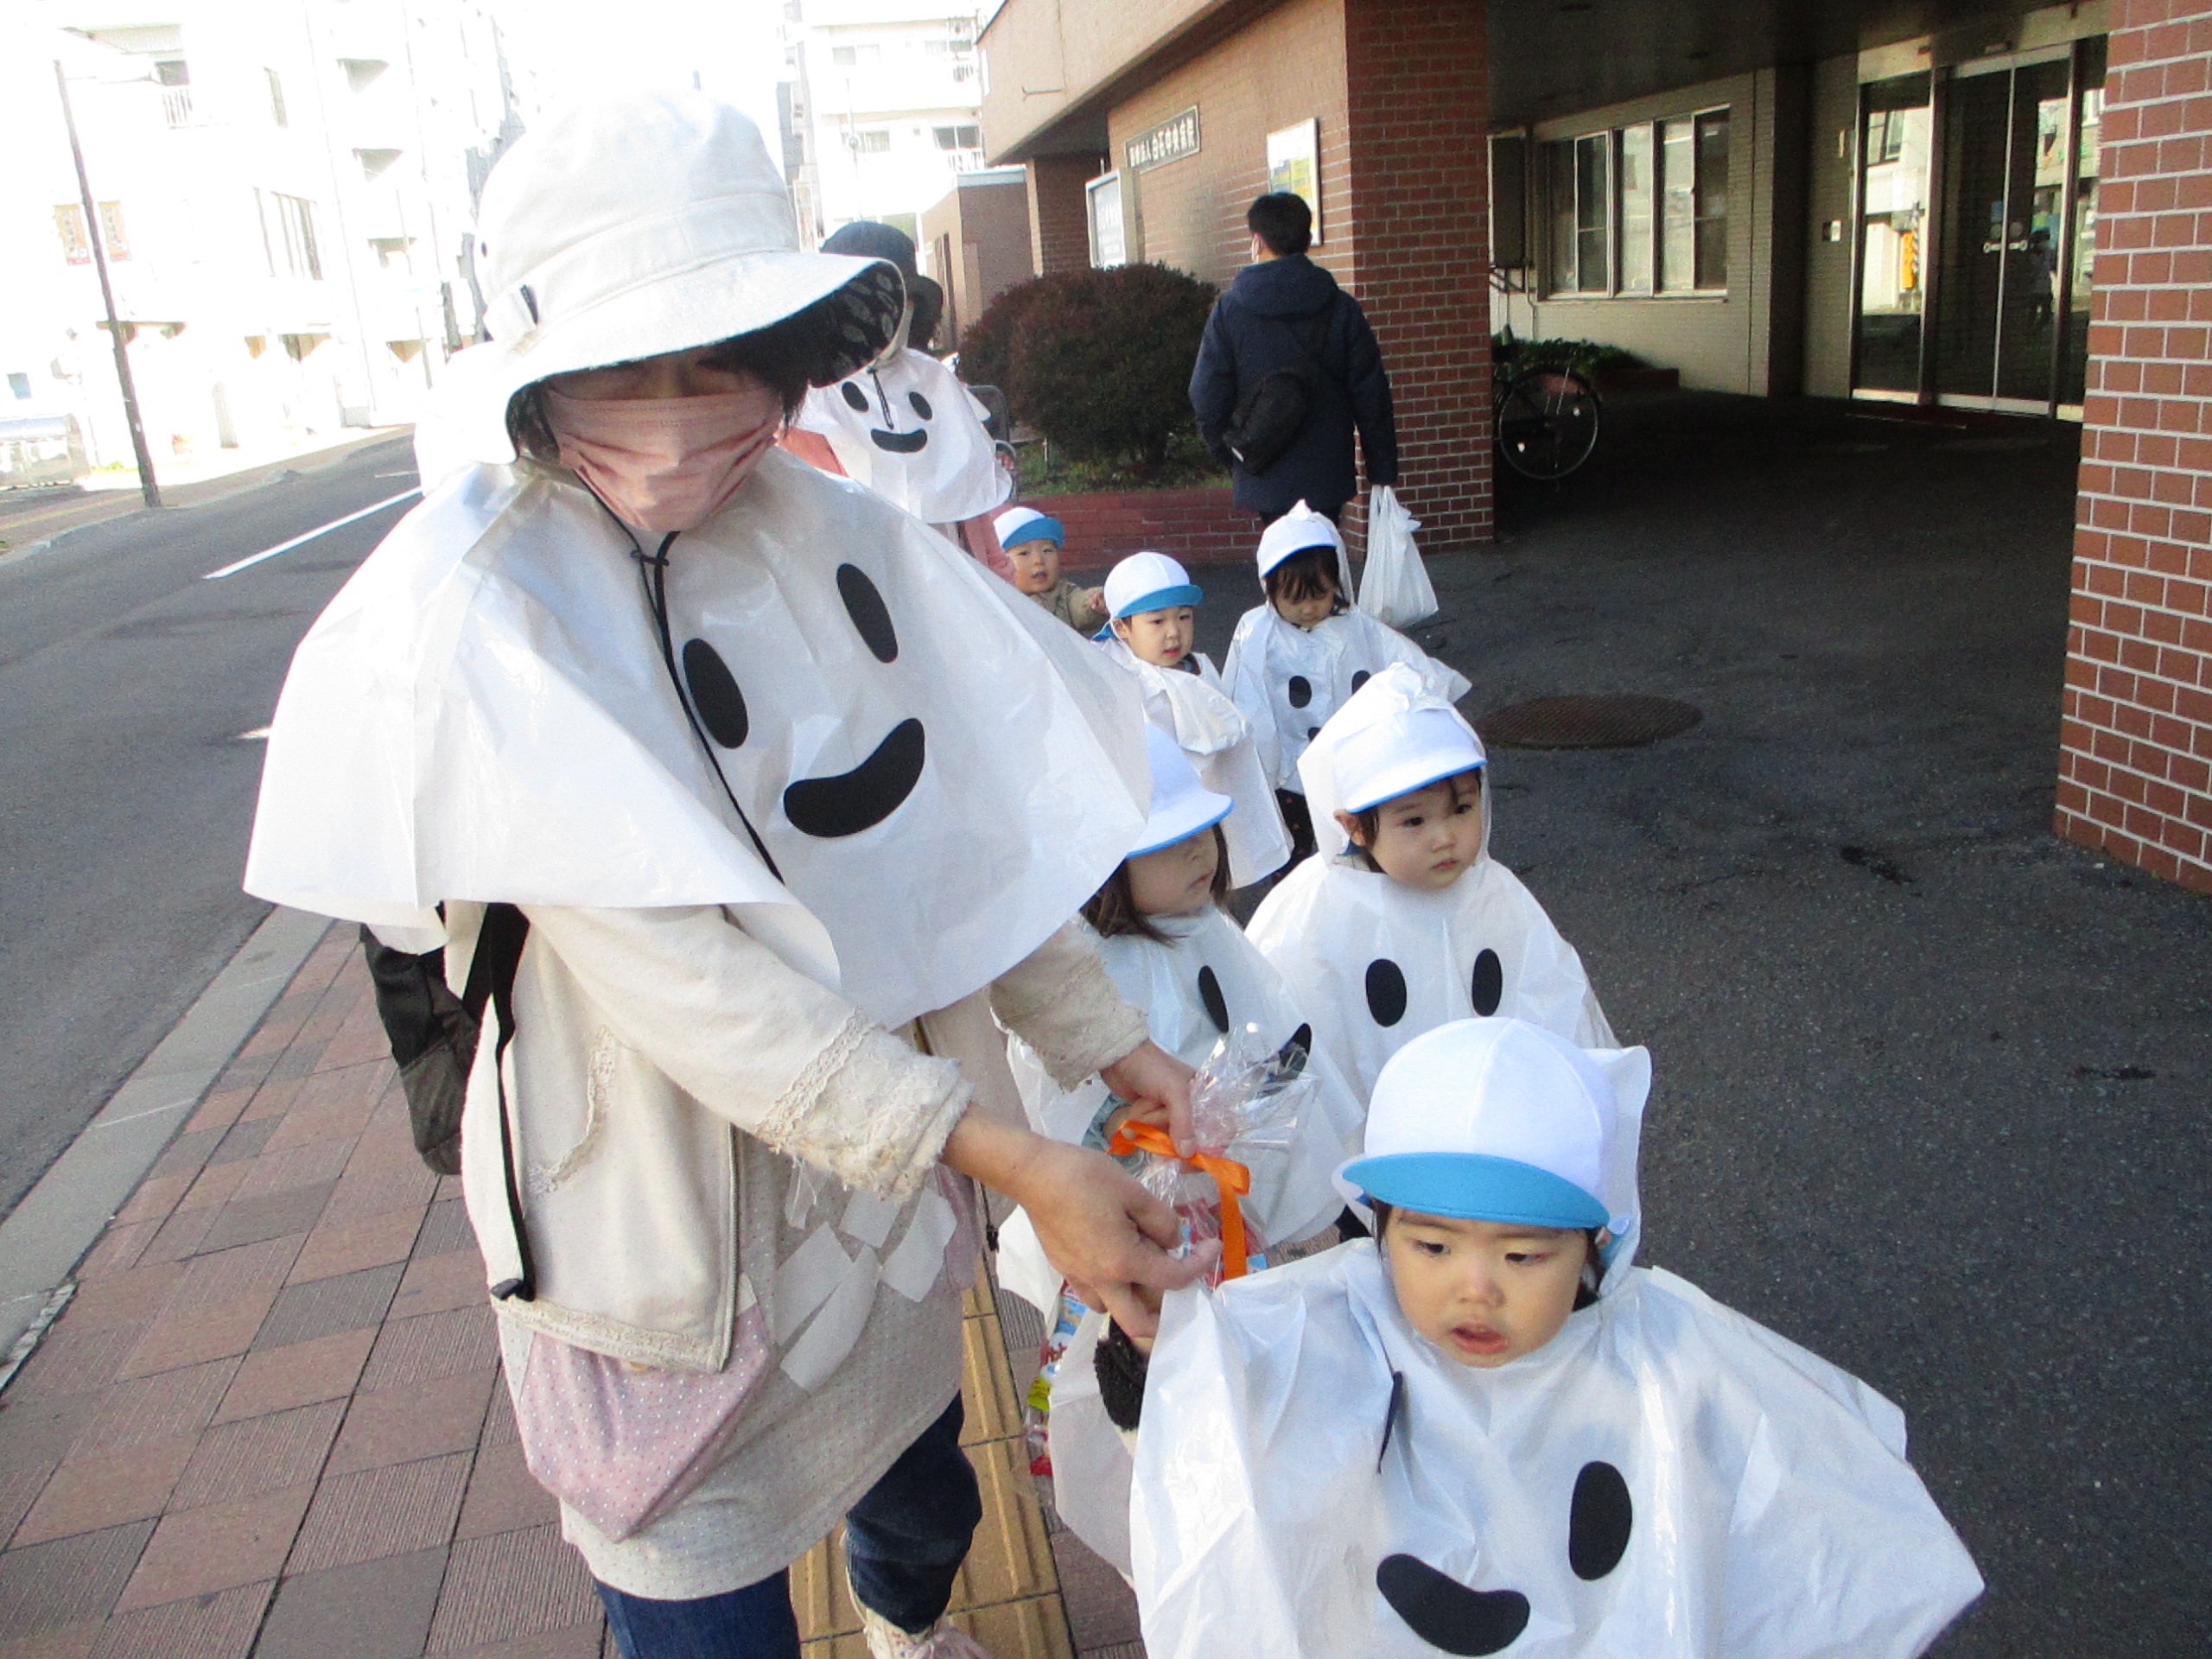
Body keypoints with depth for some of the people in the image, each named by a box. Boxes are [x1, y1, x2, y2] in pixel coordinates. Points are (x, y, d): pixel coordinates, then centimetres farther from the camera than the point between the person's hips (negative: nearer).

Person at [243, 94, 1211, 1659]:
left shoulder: (844, 544, -6)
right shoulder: (479, 612, -22)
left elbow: (967, 826, -1)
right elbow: (673, 966, -29)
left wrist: (1113, 1045, -8)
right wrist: (1004, 1153, -32)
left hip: (894, 1160, 5)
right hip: (663, 1213, -5)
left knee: (925, 1496, 27)